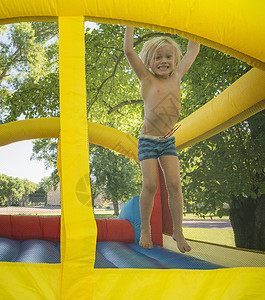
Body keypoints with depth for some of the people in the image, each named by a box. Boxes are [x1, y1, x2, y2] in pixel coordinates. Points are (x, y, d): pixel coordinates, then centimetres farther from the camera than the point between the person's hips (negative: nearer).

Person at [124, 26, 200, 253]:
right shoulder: (147, 79, -2)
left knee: (174, 183, -6)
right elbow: (129, 50, -7)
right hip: (147, 140, -3)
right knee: (150, 184, -9)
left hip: (169, 140, 3)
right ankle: (145, 230, 9)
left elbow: (193, 51, 16)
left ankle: (178, 232, 4)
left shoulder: (176, 77, 8)